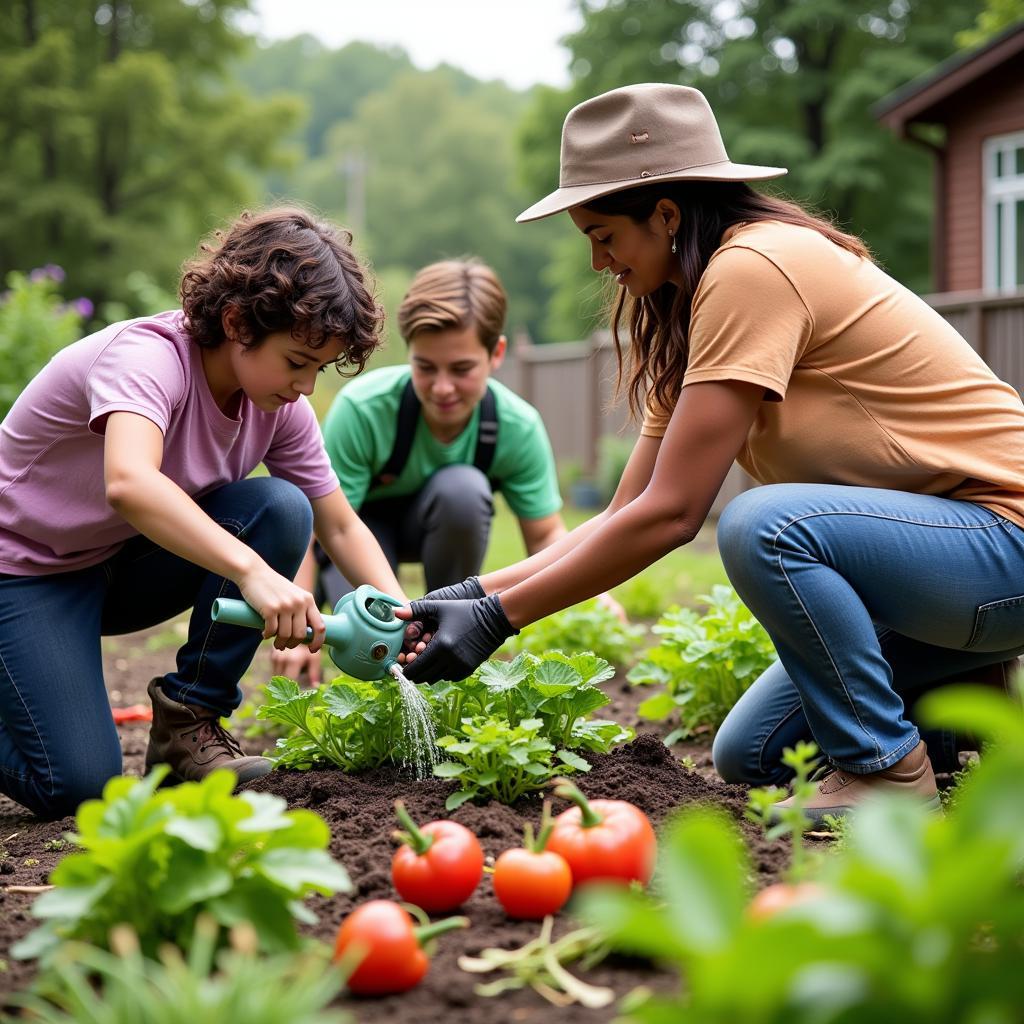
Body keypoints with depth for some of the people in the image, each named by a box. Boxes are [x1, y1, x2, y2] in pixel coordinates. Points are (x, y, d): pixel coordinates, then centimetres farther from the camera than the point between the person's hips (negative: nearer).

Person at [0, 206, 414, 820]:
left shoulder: (283, 408, -9)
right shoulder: (146, 357, -30)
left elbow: (341, 527, -2)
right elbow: (128, 484, -50)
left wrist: (398, 610, -21)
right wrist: (254, 573, -58)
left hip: (124, 564, 6)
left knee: (281, 510, -20)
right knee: (77, 786, -21)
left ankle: (190, 721, -8)